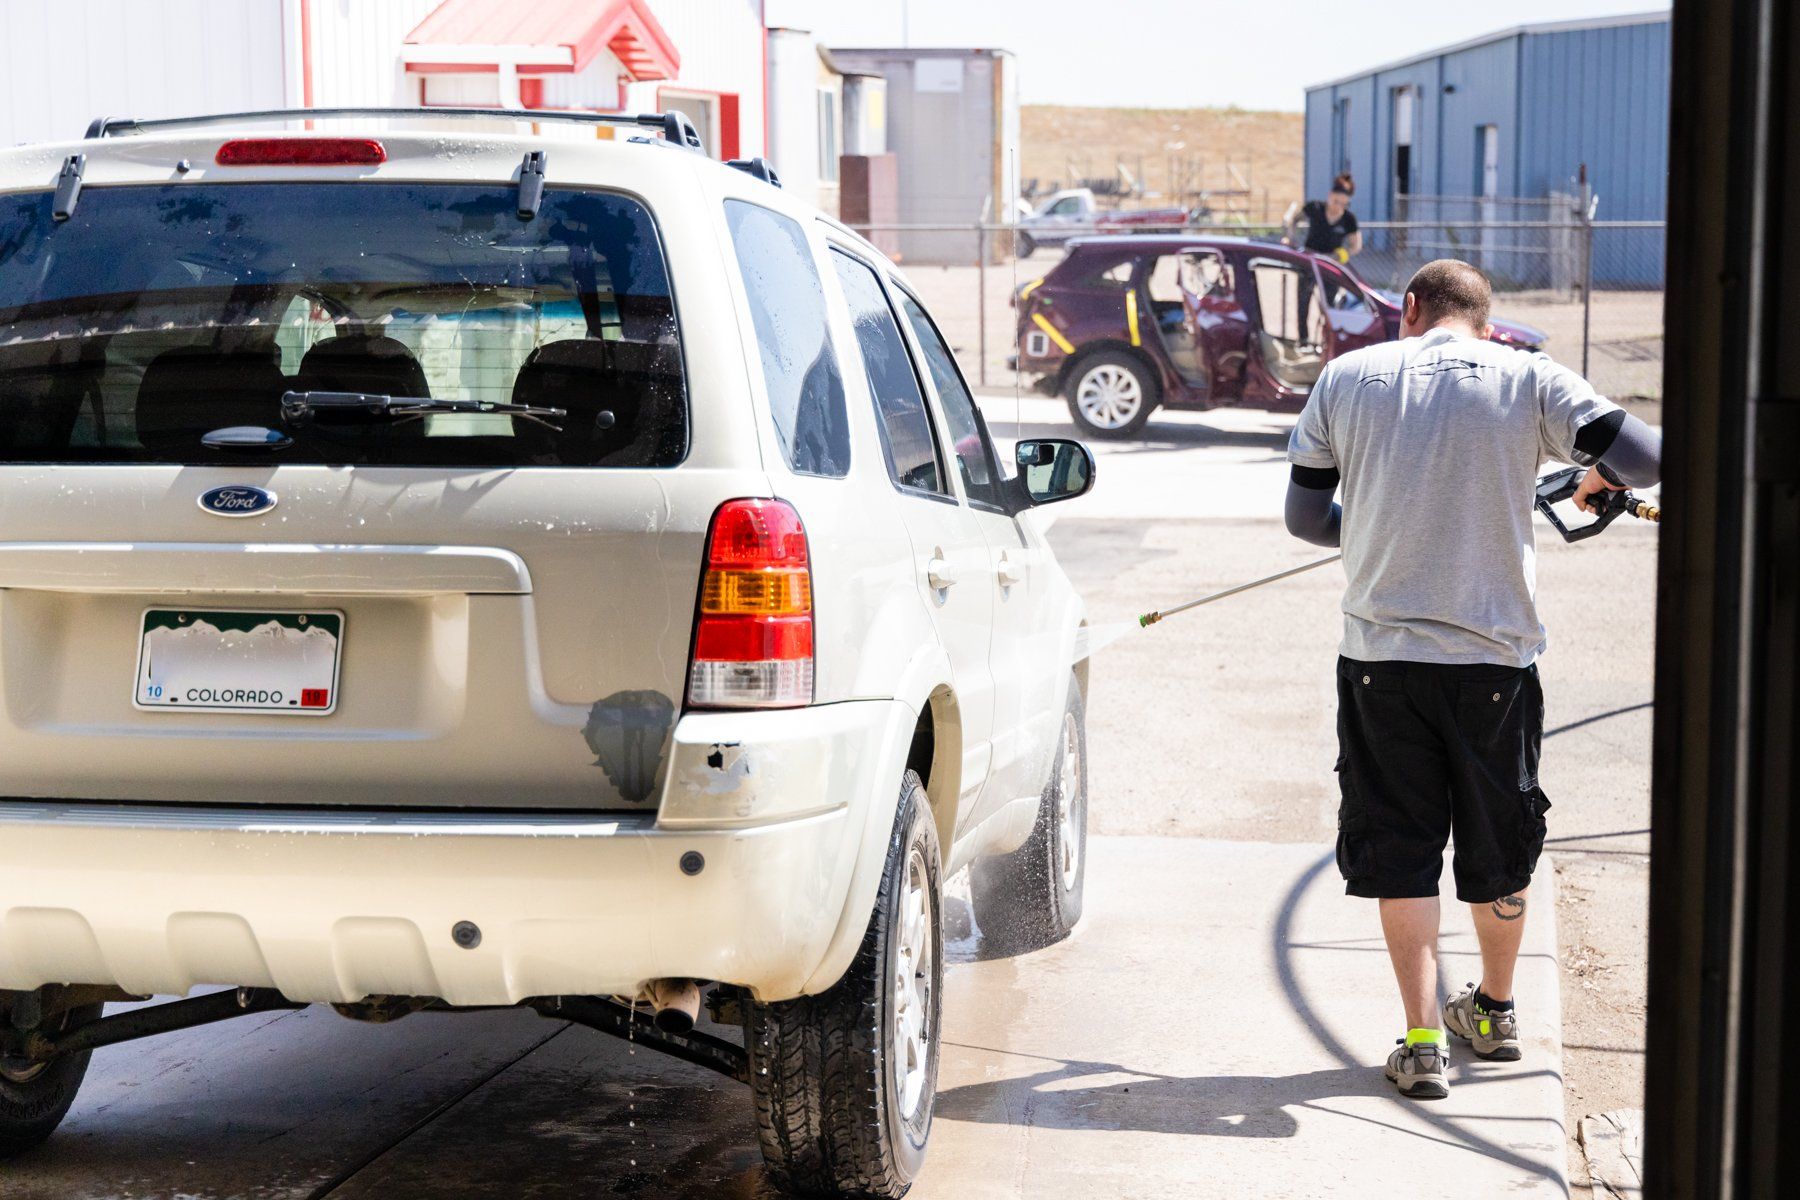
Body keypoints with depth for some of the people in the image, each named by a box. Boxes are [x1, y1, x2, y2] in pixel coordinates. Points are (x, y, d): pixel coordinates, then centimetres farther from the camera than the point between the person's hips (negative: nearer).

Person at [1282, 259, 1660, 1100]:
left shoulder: (1347, 378, 2)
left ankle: (1422, 1042, 7)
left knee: (1398, 852, 9)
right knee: (1499, 848, 19)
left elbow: (1305, 515, 6)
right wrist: (1600, 476, 16)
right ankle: (1493, 1014, 36)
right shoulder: (1530, 380, -2)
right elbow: (1647, 459, -7)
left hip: (1381, 655, 0)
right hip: (1495, 657, 0)